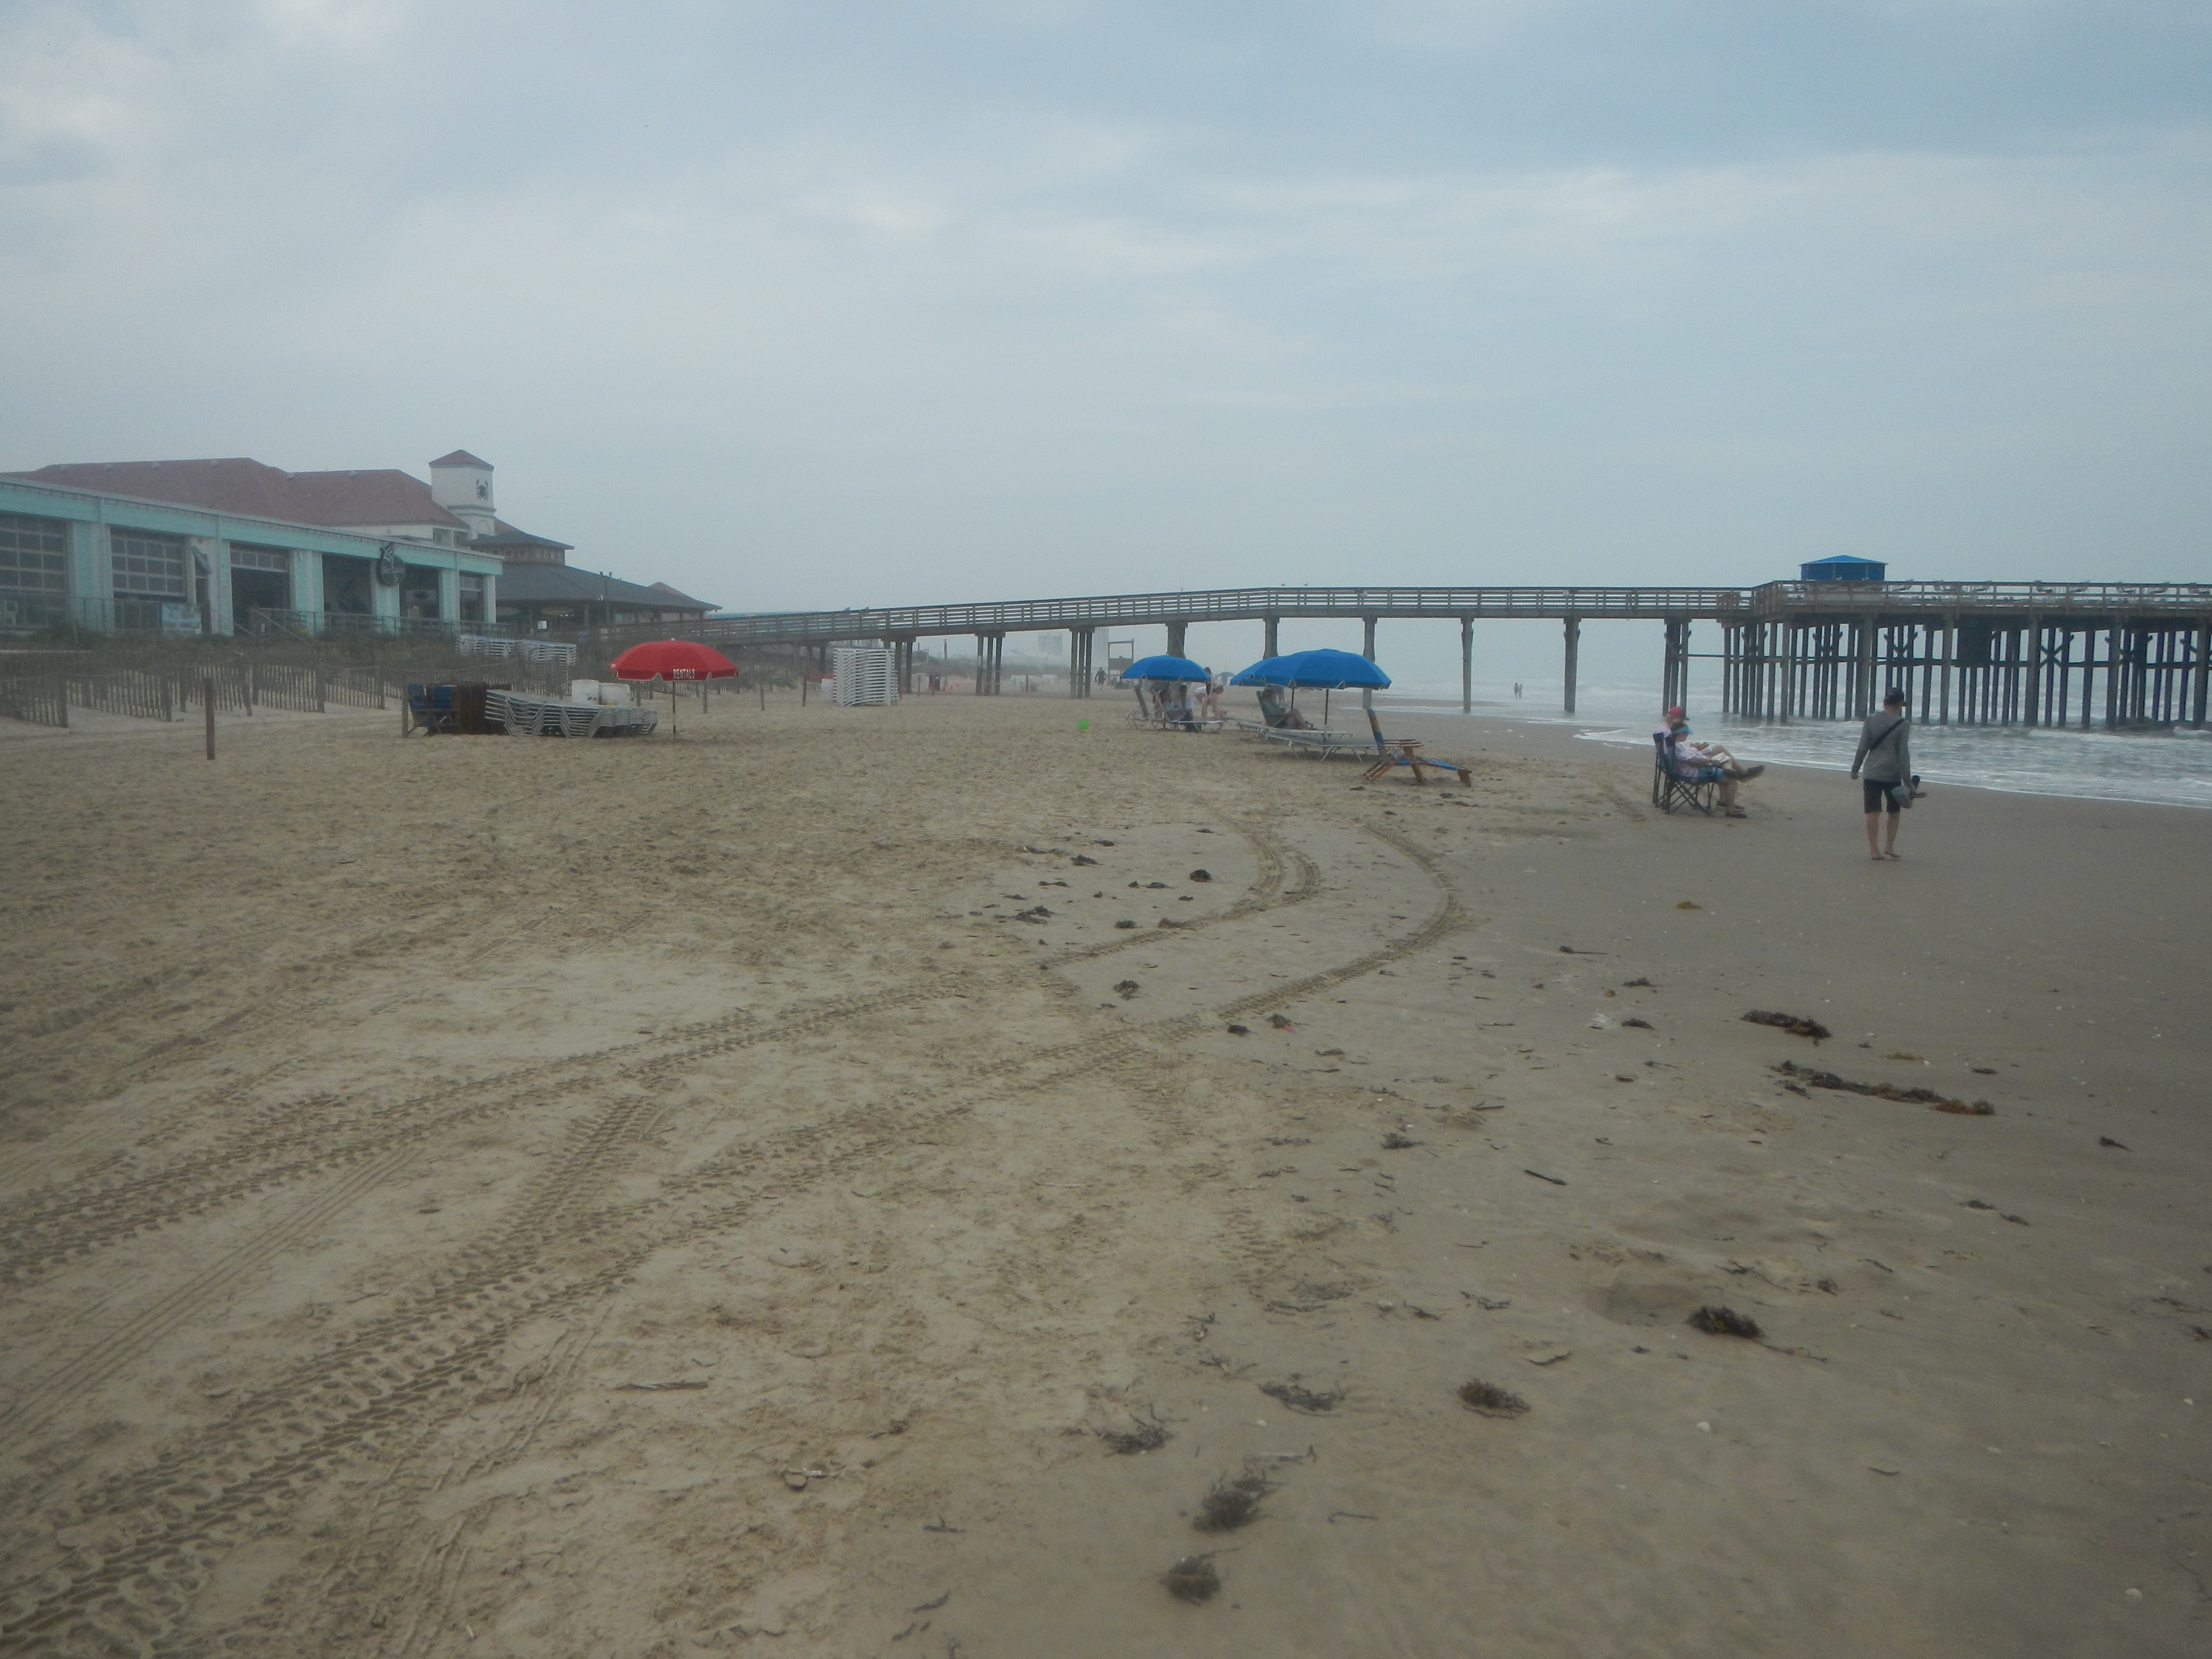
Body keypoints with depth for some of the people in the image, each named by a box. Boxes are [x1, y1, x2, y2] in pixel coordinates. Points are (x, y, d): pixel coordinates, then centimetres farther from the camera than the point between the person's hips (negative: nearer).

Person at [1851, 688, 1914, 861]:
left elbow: (1863, 747, 1)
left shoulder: (1871, 720, -2)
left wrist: (1855, 769, 12)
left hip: (1872, 772, 1)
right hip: (1892, 774, -1)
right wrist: (1907, 781, -4)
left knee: (1873, 812, 2)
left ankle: (1874, 849, 0)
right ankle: (1890, 846, 16)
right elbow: (1903, 754, -8)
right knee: (1894, 812, 16)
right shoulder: (1903, 725, -7)